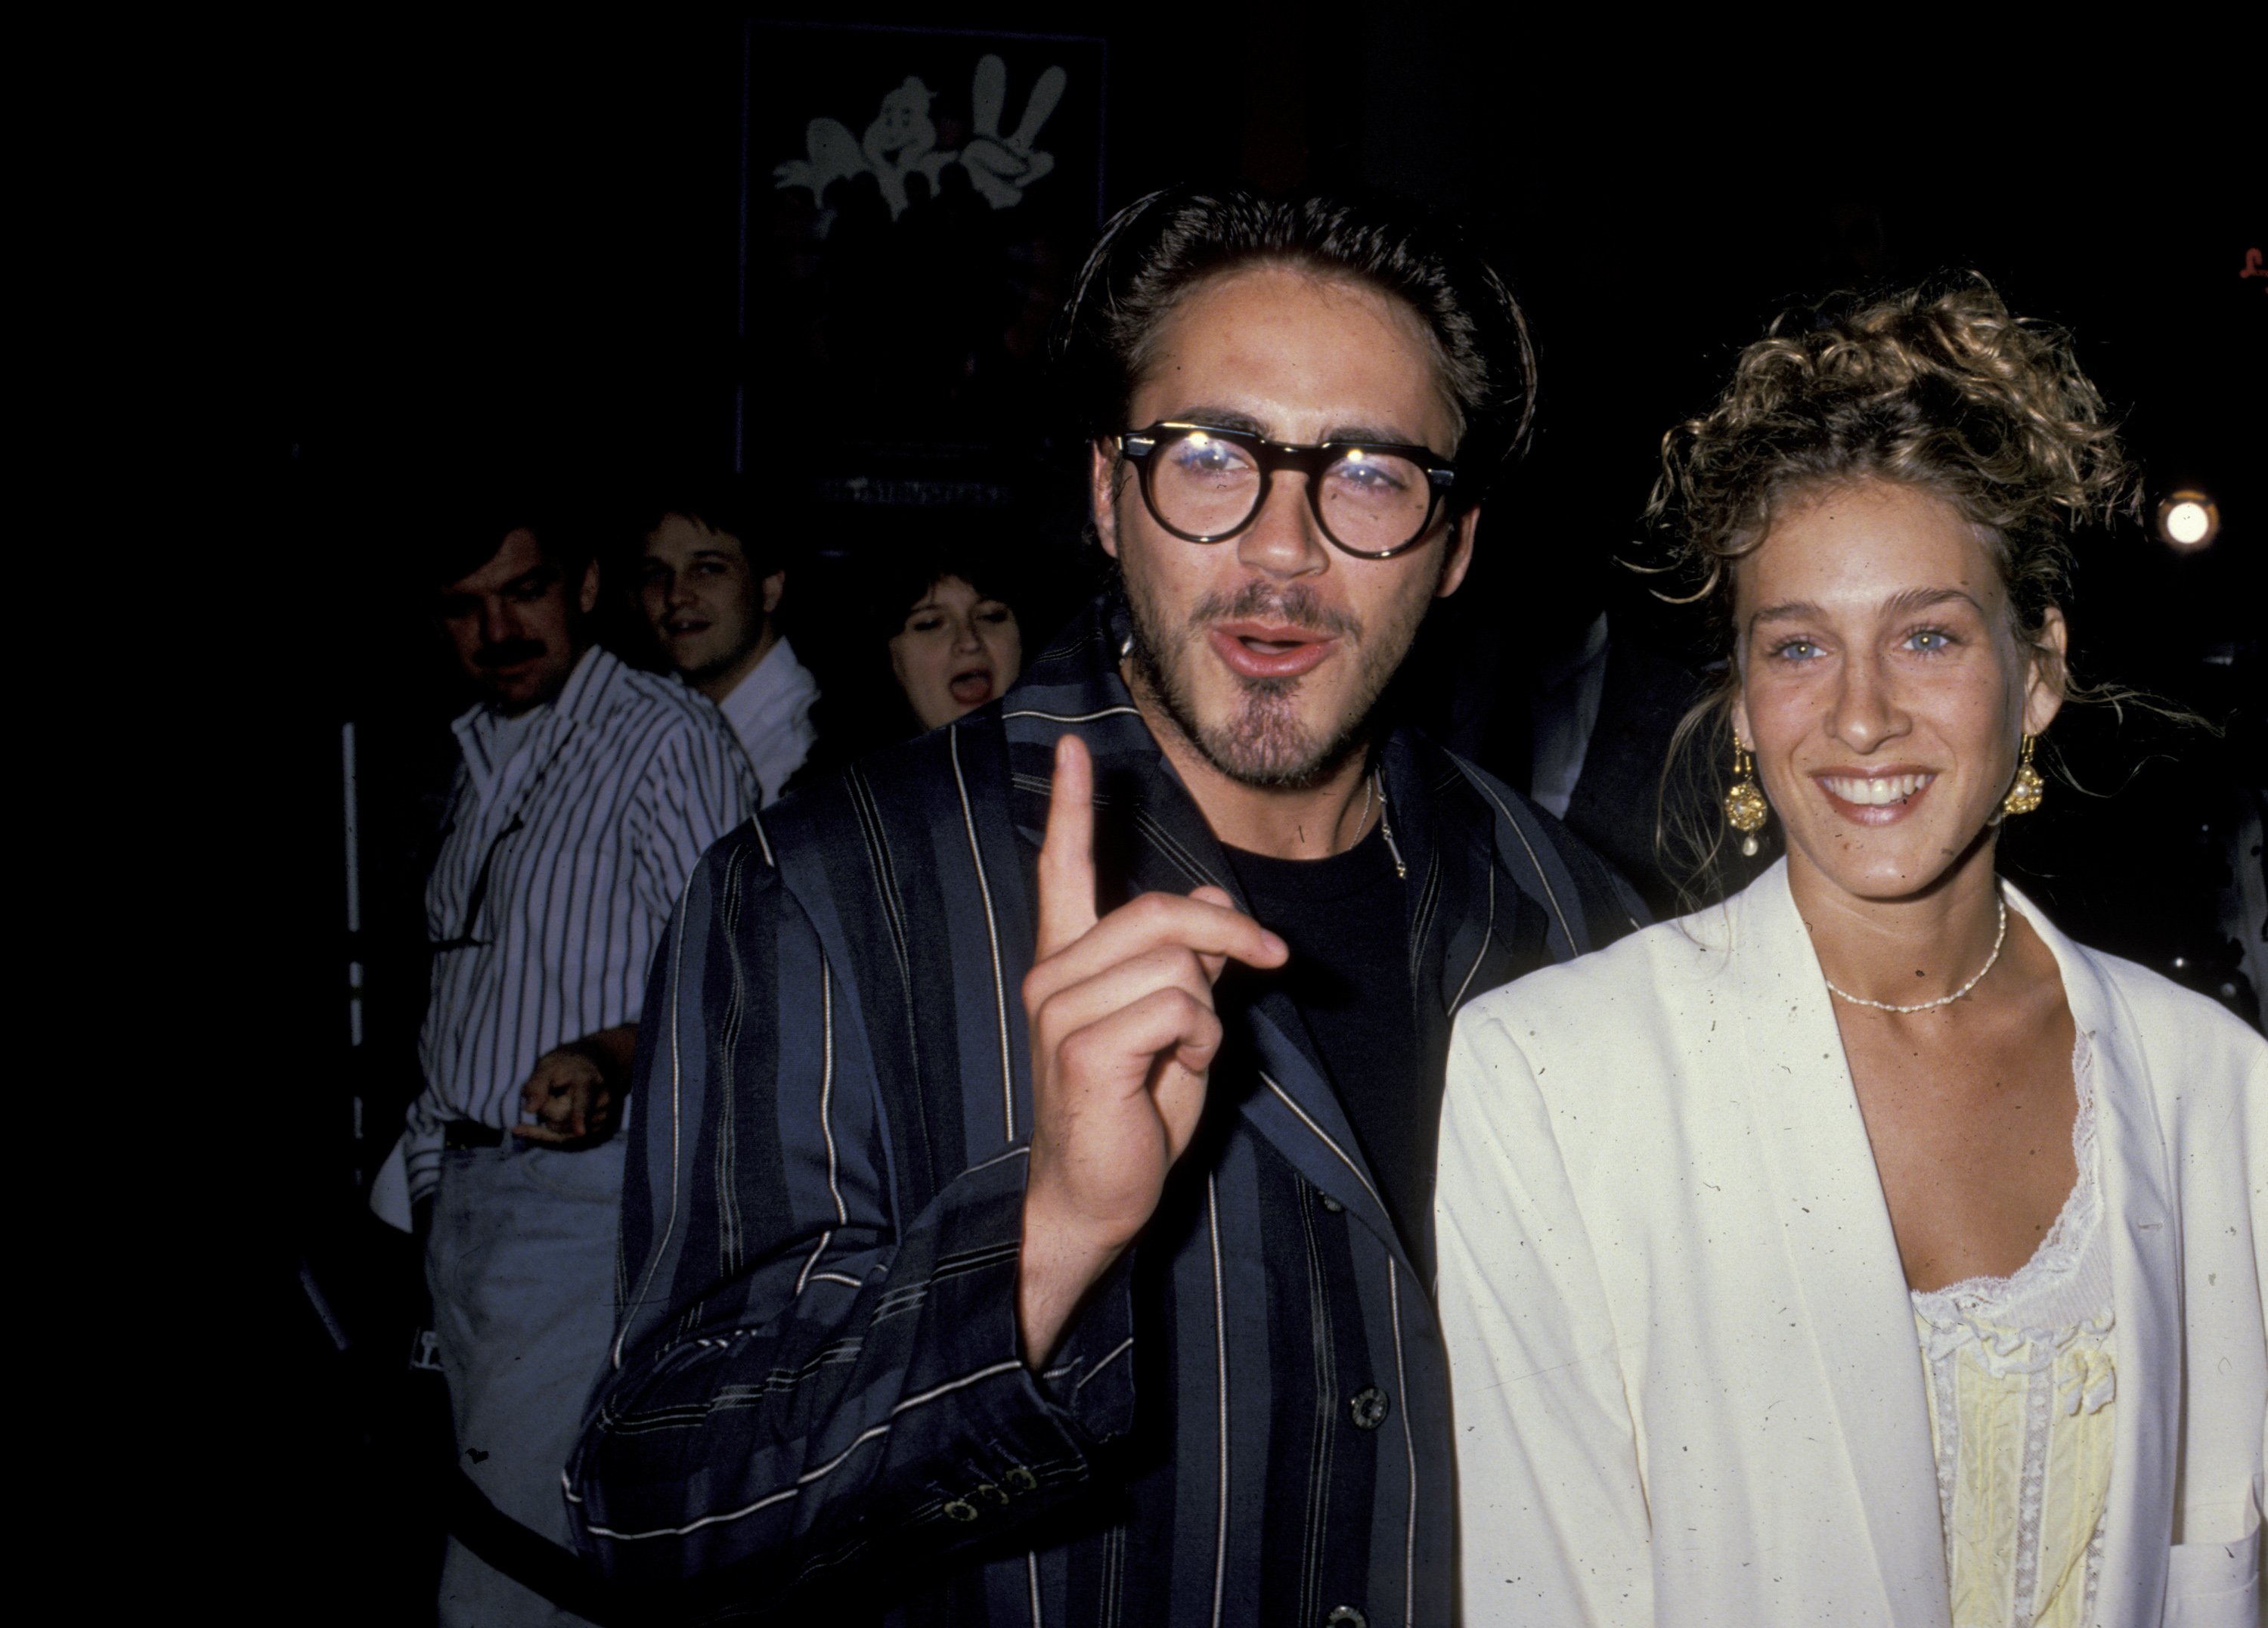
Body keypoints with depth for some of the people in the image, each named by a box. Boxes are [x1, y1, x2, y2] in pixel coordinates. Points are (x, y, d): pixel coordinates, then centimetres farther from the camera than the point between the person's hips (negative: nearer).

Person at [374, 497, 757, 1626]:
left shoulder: (665, 737, -8)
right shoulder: (483, 753, 18)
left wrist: (610, 1056, -35)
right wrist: (425, 1160, 19)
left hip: (583, 1200, -8)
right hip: (466, 1195, 8)